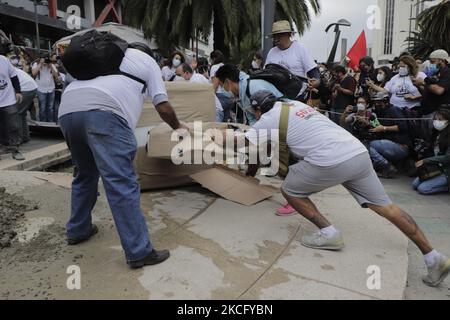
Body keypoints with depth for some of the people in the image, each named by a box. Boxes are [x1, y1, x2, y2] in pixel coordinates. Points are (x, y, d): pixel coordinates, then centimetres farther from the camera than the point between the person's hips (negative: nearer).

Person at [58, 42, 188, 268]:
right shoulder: (148, 61, 23)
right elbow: (163, 107, 15)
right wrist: (178, 127, 33)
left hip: (67, 109, 7)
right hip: (102, 110, -6)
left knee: (85, 174, 23)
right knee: (122, 183, -9)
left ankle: (78, 230, 34)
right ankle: (139, 251, -7)